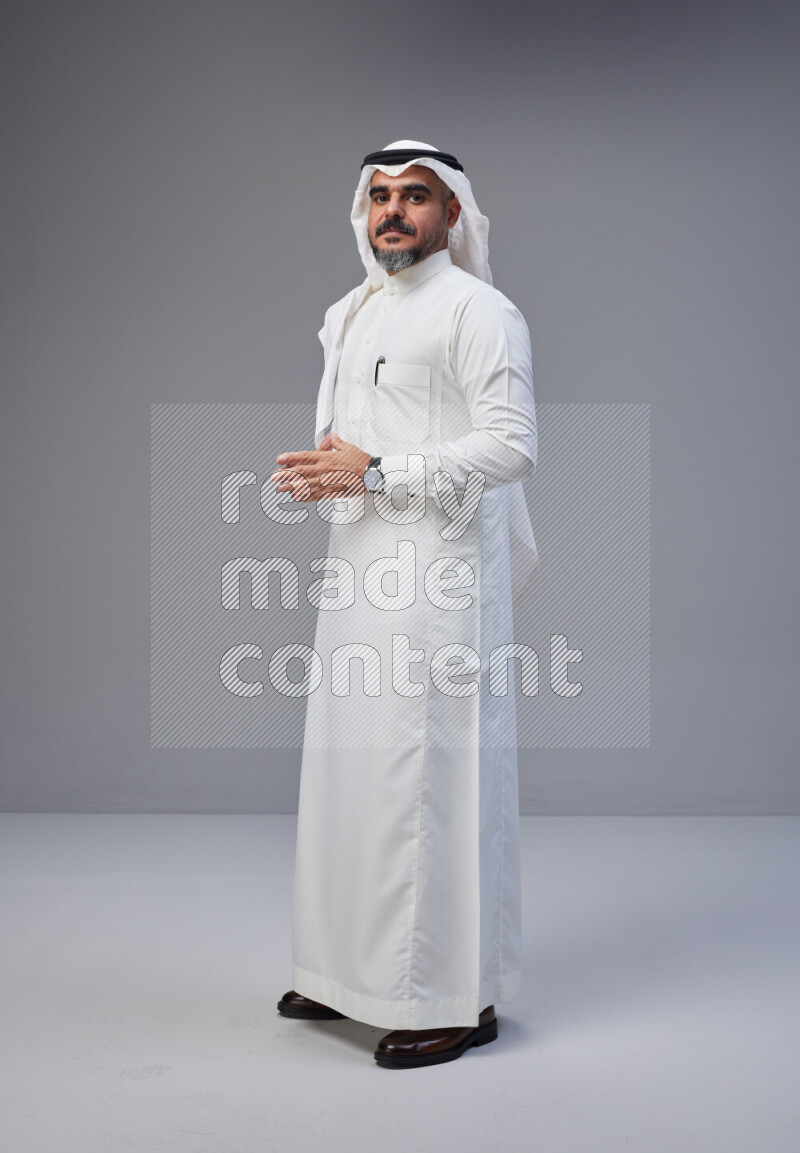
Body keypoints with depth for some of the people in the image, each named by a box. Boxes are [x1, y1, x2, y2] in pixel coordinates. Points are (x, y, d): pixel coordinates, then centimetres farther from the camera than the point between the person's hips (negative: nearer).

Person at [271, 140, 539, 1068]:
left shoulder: (477, 310, -6)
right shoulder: (350, 316, 20)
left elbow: (511, 446, -16)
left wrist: (375, 472, -17)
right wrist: (319, 474, 7)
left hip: (438, 574, -8)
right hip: (357, 571, 9)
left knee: (430, 775, -6)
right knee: (348, 767, 12)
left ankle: (458, 999, 7)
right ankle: (356, 973, 27)